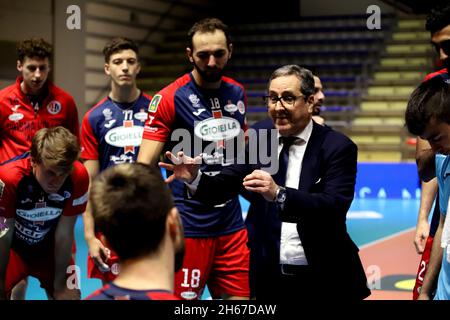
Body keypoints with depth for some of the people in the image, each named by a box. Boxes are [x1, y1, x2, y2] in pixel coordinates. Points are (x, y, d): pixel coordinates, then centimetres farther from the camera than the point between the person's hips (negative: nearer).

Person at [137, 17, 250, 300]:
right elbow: (143, 168, -14)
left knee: (239, 296, 9)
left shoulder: (238, 94, 6)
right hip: (188, 227, -5)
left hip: (233, 226, 5)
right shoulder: (170, 98, -10)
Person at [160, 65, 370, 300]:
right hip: (269, 277, 3)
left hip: (323, 280, -3)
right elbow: (223, 187, -5)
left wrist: (279, 194, -38)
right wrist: (194, 178, -27)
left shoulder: (338, 147, -10)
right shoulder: (258, 137, 1)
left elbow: (335, 206, -24)